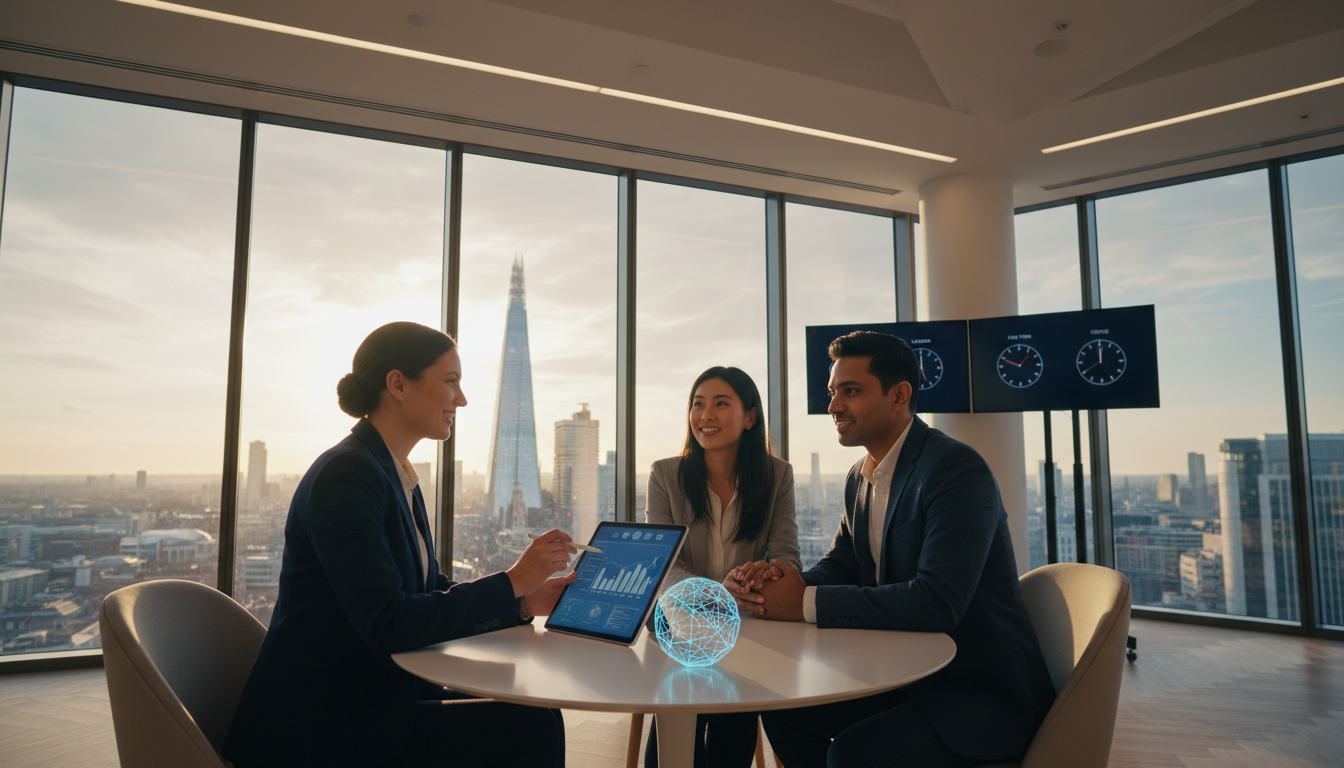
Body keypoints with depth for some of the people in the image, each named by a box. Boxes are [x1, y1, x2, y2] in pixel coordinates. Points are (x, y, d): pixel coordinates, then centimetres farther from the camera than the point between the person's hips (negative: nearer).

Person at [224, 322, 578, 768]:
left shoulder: (398, 477, 11)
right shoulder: (344, 475, -19)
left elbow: (429, 591, 10)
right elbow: (386, 624, -26)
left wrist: (525, 603, -3)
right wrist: (511, 583, -22)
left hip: (369, 696, 9)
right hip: (314, 728, -9)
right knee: (533, 727, -15)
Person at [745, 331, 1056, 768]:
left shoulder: (957, 469, -22)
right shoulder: (860, 478, 8)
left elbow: (938, 602, -31)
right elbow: (840, 565, 10)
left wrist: (808, 603, -27)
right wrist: (783, 584, -13)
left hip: (984, 690, -8)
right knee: (784, 708, 1)